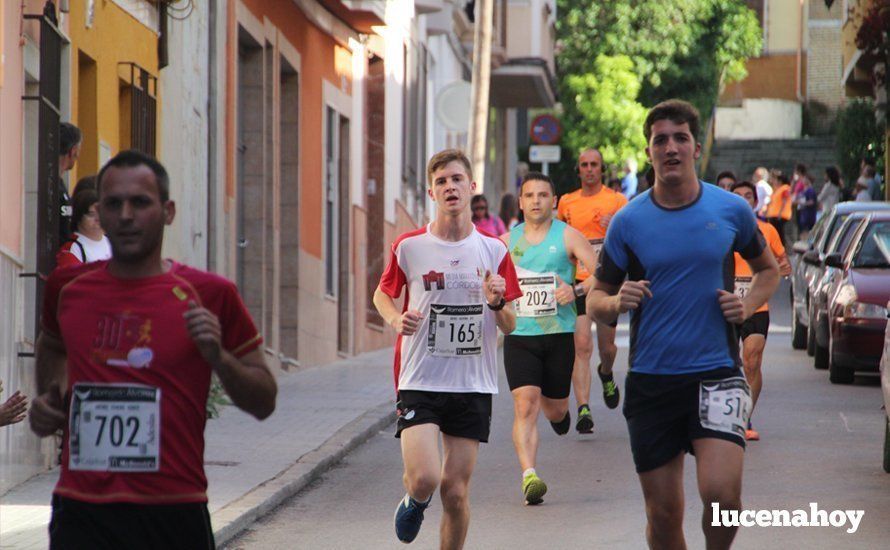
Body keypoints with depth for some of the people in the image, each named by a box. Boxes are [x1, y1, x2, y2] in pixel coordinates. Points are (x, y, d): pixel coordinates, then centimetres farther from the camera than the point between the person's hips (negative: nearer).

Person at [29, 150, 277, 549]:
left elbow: (263, 403, 6)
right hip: (81, 512, 1)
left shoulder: (208, 295, 0)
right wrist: (49, 402, 15)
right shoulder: (68, 287, 9)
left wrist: (218, 358, -12)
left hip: (174, 512, -1)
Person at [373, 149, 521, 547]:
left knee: (456, 492, 1)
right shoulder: (409, 247, -2)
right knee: (424, 479, -16)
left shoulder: (494, 251, 3)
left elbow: (510, 327, 7)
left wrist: (497, 303, -15)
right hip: (419, 381, -1)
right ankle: (414, 500, 20)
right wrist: (396, 319, -6)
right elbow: (382, 293, 15)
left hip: (473, 386, 2)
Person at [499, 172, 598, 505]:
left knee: (555, 408, 12)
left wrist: (576, 290, -22)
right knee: (524, 406, -16)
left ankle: (558, 412, 50)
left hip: (559, 334, -1)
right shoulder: (507, 241, 9)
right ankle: (529, 476, -24)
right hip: (519, 336, 1)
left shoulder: (568, 236, 0)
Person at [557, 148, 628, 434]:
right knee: (581, 346, -12)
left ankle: (606, 375, 45)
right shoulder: (566, 202, 10)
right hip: (578, 282, 0)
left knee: (607, 346, 9)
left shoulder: (616, 200, 3)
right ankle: (583, 409, -17)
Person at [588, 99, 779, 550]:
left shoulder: (732, 210, 2)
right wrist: (616, 302, -14)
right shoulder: (628, 222, 1)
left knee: (721, 493, -19)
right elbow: (596, 298, 9)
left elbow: (767, 268, 20)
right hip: (651, 378, 1)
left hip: (716, 372, -1)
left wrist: (748, 306, 0)